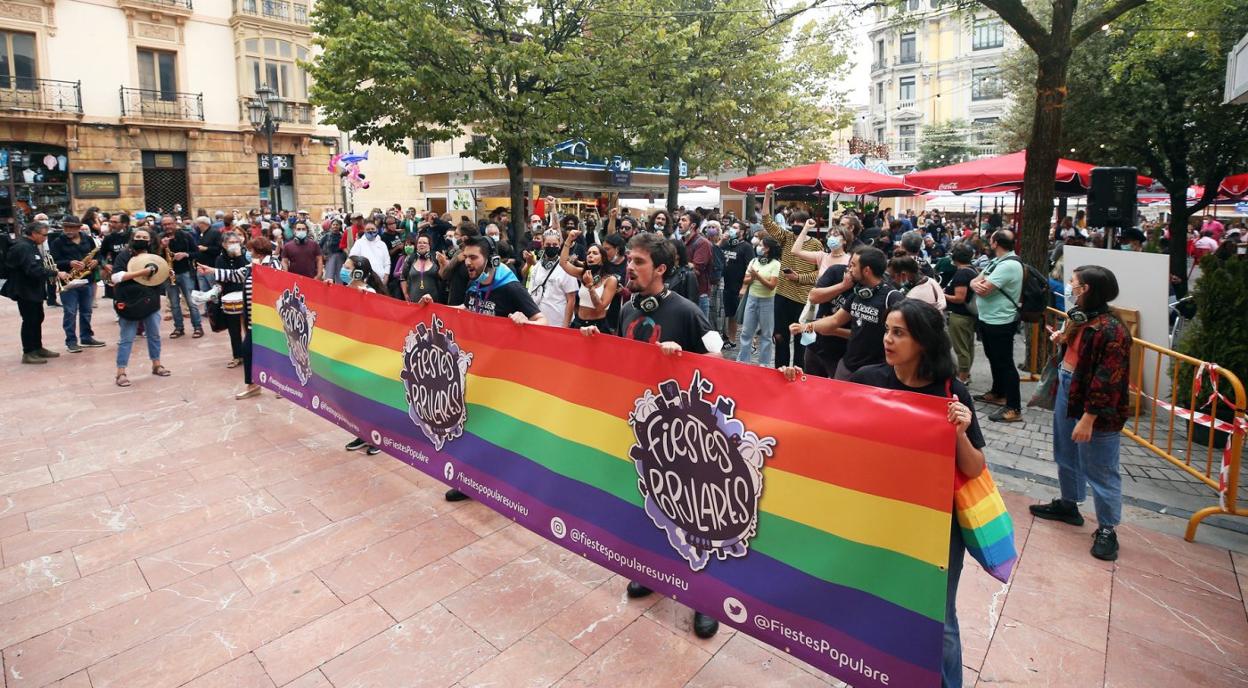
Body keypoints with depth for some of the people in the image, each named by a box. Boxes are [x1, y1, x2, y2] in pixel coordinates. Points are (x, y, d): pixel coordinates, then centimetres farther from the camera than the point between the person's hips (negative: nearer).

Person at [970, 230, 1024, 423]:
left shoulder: (1010, 264, -22)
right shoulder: (996, 261, 11)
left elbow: (984, 290, -27)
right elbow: (974, 282, 6)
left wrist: (980, 283, -4)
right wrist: (977, 284, -18)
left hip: (1000, 323, -10)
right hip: (988, 319, 10)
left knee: (1005, 363, -5)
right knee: (994, 358, 22)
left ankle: (1014, 408, 0)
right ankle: (998, 393, 39)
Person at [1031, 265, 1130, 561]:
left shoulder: (1111, 329, -23)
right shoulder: (1078, 318, 6)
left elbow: (1107, 381, -24)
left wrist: (1088, 419, -24)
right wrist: (1061, 341, 1)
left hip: (1095, 407, -9)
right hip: (1066, 394, 10)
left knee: (1099, 470, 4)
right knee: (1066, 456, 23)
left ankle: (1106, 529, 19)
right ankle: (1068, 505, 42)